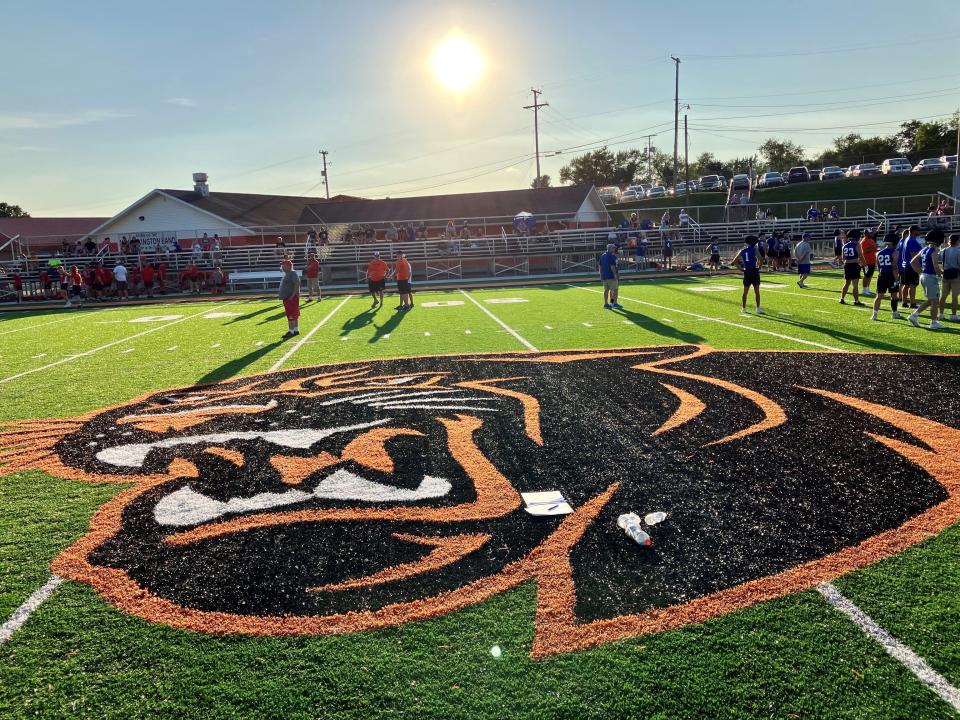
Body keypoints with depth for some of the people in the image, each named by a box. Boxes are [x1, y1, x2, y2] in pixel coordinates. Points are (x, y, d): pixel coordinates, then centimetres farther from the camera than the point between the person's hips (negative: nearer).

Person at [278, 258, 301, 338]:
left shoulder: (293, 274, -16)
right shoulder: (287, 274, 17)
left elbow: (297, 284, -25)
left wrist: (293, 295, -26)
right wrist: (280, 292, 18)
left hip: (291, 298, -11)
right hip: (287, 298, 11)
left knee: (291, 315, -9)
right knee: (295, 315, 15)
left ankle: (291, 331, -8)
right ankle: (296, 330, 21)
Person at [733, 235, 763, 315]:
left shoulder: (742, 250, 9)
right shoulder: (754, 249, -4)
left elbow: (734, 261, 8)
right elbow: (760, 258, -19)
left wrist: (741, 268, 10)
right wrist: (759, 266, -4)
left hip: (746, 272, 4)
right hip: (754, 271, -4)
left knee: (745, 292, 13)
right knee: (757, 292, 2)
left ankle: (743, 308, 15)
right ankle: (758, 309, 2)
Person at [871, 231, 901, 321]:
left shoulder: (879, 253, 8)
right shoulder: (895, 252, -8)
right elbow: (894, 267, -14)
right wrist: (896, 279, -13)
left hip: (882, 276, 4)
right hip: (891, 276, -4)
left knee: (879, 296, 4)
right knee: (894, 296, 12)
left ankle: (874, 314, -4)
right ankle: (894, 313, 22)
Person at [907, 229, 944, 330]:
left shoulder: (924, 249, 9)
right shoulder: (934, 251, -15)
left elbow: (913, 262, 14)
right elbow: (936, 267, -23)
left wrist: (920, 272, 14)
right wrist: (941, 273, -4)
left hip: (923, 276, 8)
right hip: (931, 277, -8)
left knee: (930, 300, 18)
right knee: (935, 301, 2)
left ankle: (914, 315, 12)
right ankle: (934, 323, 8)